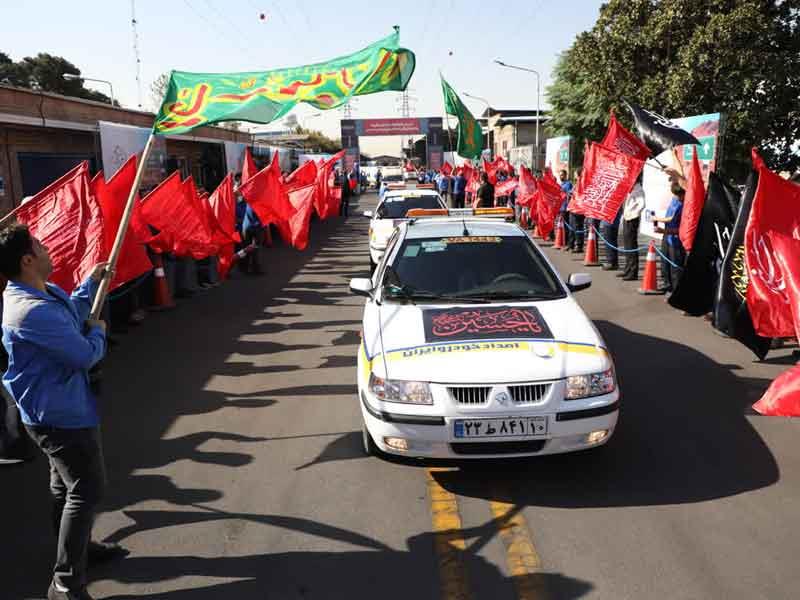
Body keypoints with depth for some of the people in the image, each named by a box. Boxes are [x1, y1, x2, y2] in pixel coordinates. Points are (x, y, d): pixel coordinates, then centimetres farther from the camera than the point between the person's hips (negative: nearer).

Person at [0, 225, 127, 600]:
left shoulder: (40, 293, 1)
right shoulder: (34, 311, -32)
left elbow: (70, 317, 20)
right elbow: (85, 355, -28)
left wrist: (92, 283, 15)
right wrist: (99, 332, -8)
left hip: (54, 408, 11)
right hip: (61, 413, -11)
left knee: (66, 484, 24)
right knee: (87, 489, -1)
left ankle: (79, 547, 43)